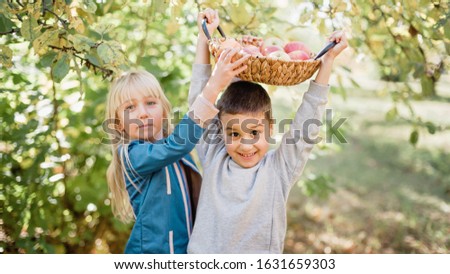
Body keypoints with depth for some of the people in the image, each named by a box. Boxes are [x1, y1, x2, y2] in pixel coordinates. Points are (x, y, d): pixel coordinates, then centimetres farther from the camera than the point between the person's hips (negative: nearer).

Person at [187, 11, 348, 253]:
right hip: (203, 258, 1)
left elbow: (305, 124, -10)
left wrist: (328, 59, -12)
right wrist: (205, 40, -4)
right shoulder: (213, 157, -5)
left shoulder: (280, 167, -8)